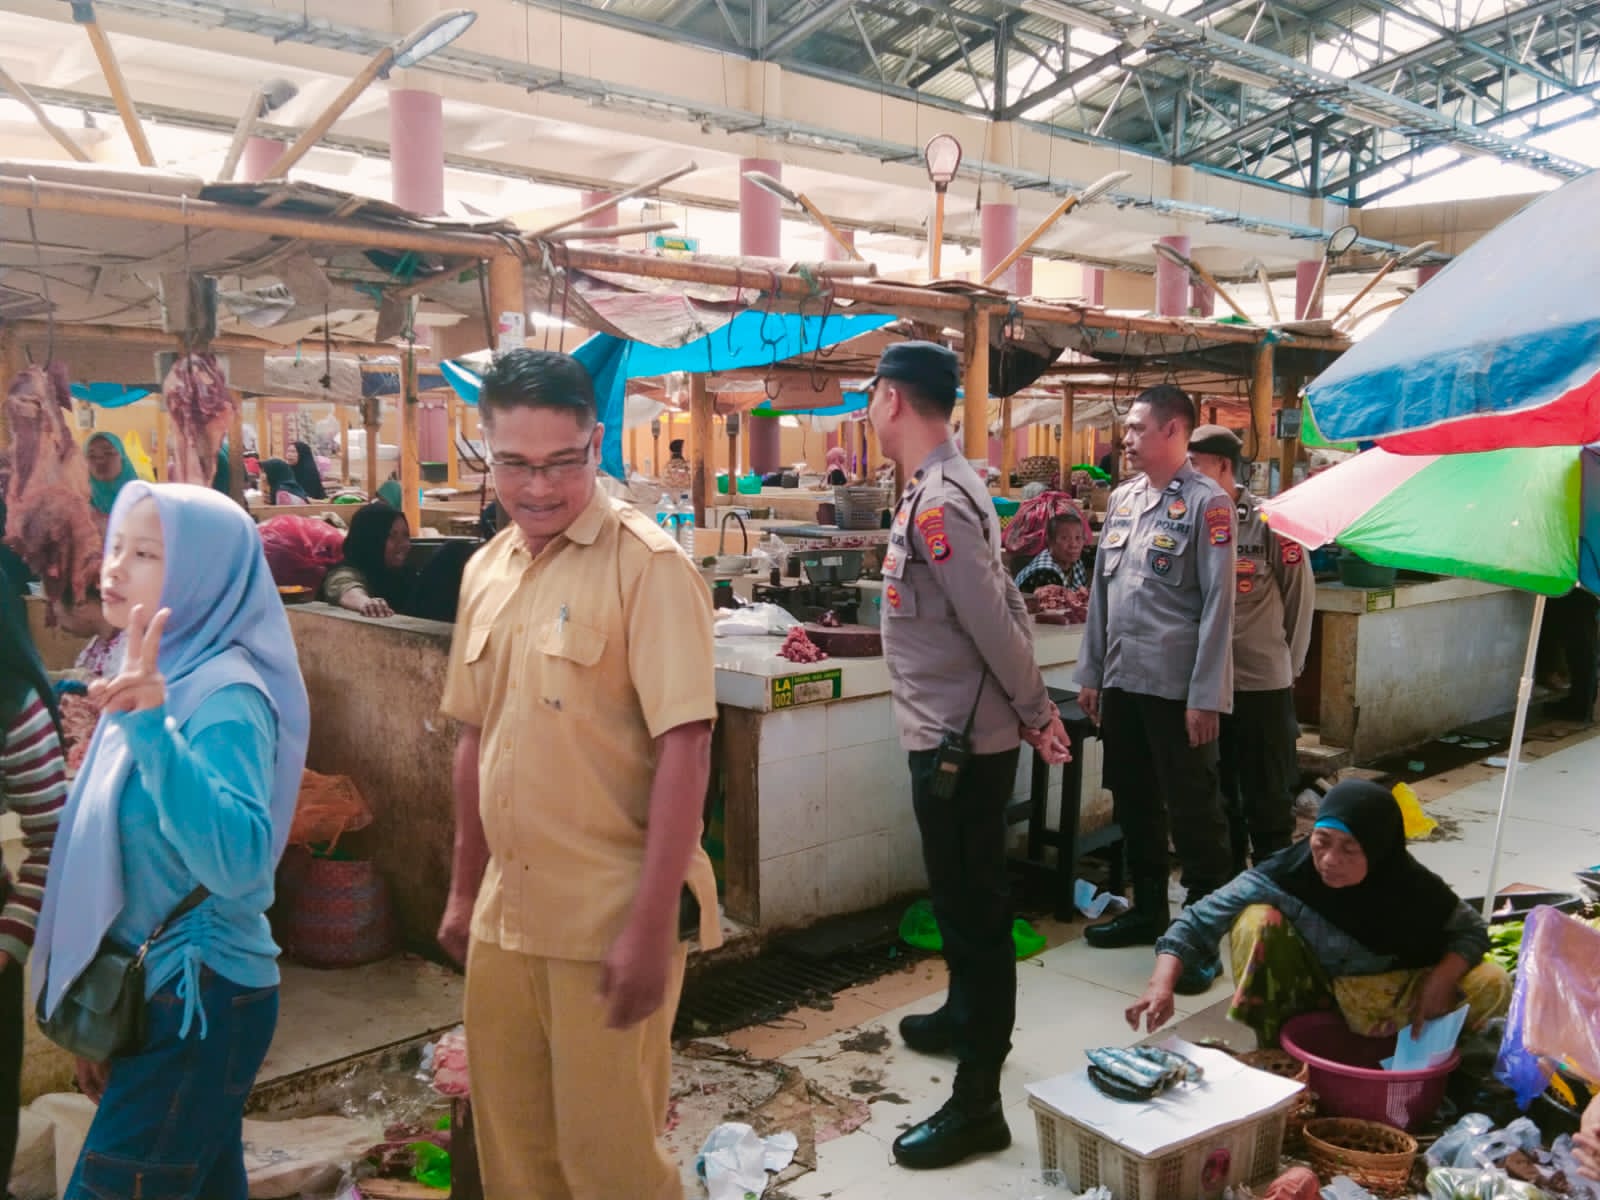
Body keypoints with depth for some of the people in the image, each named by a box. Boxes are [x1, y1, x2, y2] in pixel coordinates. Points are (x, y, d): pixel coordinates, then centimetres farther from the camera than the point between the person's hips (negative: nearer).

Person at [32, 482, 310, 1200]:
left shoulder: (224, 692, -20)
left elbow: (238, 860, -34)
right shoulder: (159, 674, 7)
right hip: (154, 993, 8)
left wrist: (152, 728, -42)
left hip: (200, 1003, -8)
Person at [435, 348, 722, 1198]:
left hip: (609, 915, -6)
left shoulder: (646, 563, -14)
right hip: (506, 913, 7)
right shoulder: (484, 571, 7)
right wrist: (464, 889, 16)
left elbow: (685, 748, -18)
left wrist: (653, 927, -20)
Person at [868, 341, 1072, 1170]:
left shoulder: (938, 502, -21)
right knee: (960, 898, 24)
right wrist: (1035, 711, 14)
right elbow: (1004, 607, 13)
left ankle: (977, 1101, 10)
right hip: (952, 735, 10)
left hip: (960, 743, -10)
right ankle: (965, 1018, 44)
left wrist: (1034, 716, -11)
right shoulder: (944, 488, 10)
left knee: (972, 908, -1)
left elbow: (994, 622, -23)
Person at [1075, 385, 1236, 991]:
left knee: (1192, 814, 2)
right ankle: (1147, 911, 33)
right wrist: (1091, 672, 13)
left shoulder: (1206, 503, -10)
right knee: (1134, 804, 17)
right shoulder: (1122, 499, 11)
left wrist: (1206, 696, -16)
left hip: (1176, 687, -7)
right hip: (1122, 682, 7)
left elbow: (1218, 604, -13)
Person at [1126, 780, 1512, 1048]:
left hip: (1381, 993, 1)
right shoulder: (1287, 872, -29)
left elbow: (1472, 930, -7)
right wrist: (1162, 986, -44)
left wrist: (1440, 979, -27)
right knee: (1257, 919, -30)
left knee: (1492, 987, -19)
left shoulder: (1411, 887, -24)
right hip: (1307, 990, -1)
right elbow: (1198, 922, -29)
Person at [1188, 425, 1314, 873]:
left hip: (1262, 683, -4)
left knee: (1267, 799, 7)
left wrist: (1289, 662, 1)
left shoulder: (1267, 520, -10)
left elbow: (1301, 592, -3)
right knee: (1215, 796, 16)